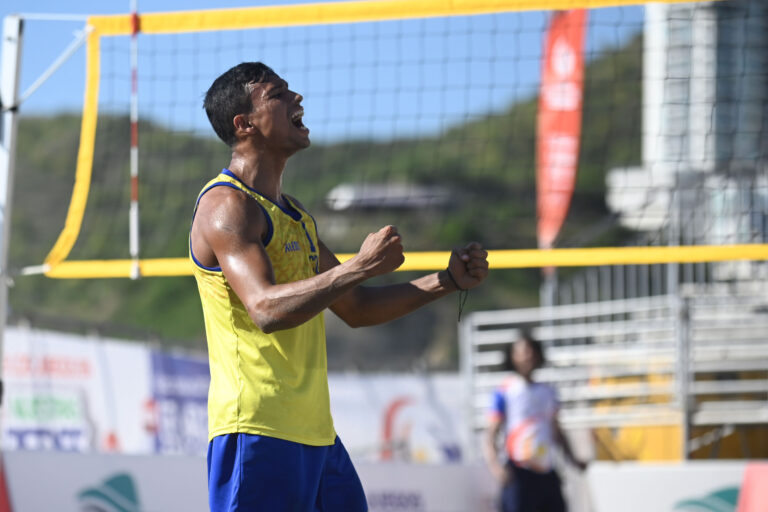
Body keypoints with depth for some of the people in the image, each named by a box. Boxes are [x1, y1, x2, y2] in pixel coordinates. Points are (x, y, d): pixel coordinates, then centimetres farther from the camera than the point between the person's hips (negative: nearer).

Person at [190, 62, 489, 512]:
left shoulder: (293, 213, 20)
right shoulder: (227, 205, -11)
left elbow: (355, 308, 26)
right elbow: (266, 309, -26)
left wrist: (446, 282, 16)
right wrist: (359, 268, -28)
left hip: (315, 432, 10)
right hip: (257, 429, -10)